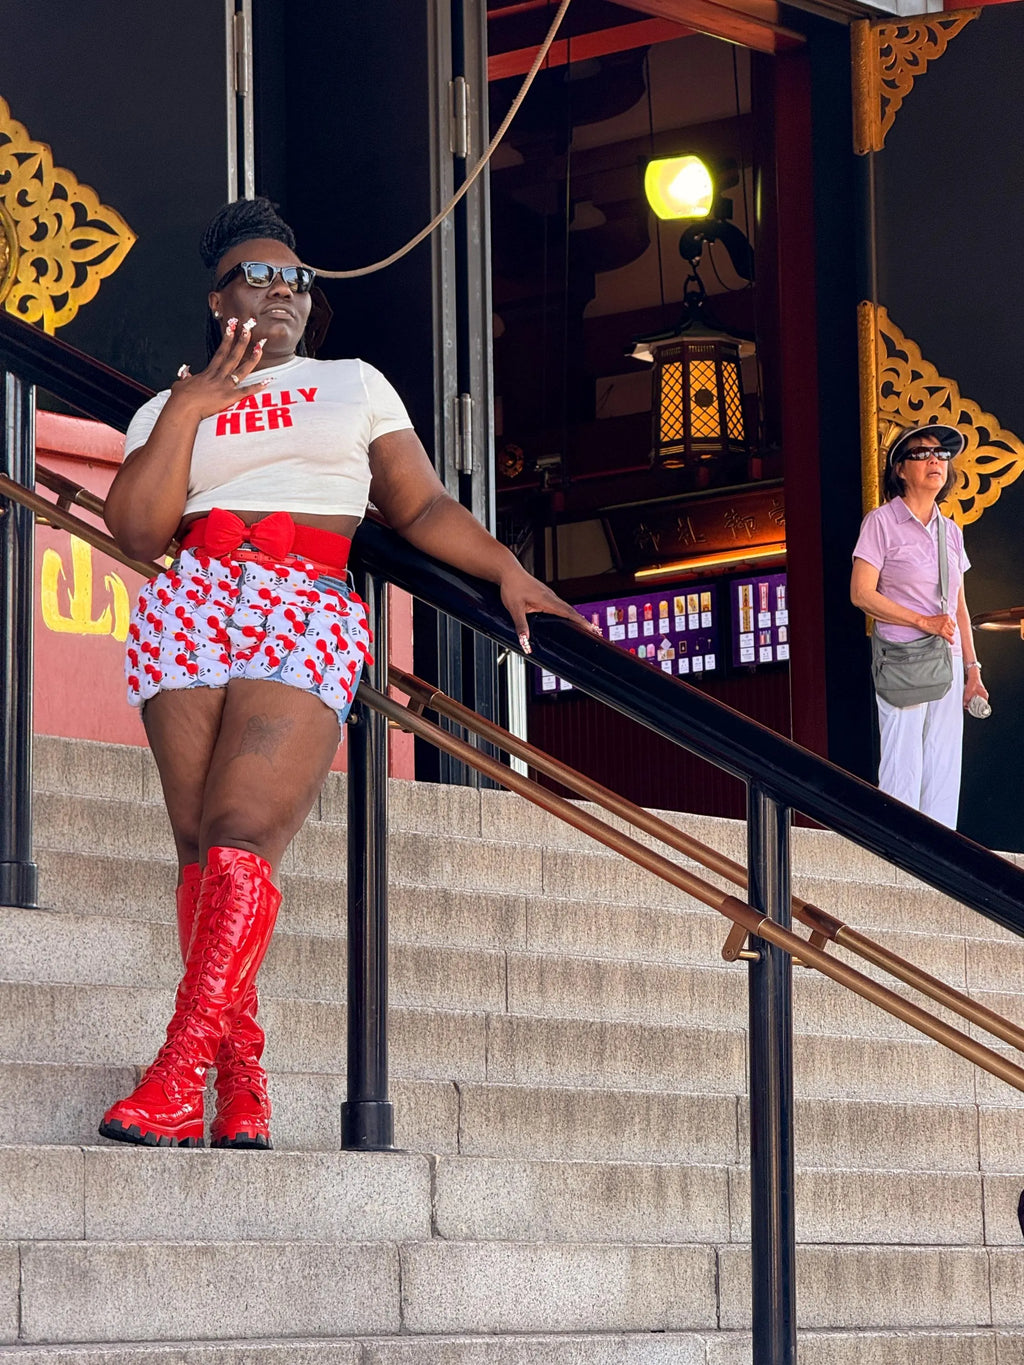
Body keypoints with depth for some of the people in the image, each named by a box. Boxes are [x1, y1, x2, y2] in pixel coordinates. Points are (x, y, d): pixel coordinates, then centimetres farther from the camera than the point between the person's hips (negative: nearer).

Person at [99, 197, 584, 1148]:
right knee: (201, 846, -8)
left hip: (311, 617, -2)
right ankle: (241, 1082, -6)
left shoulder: (354, 384, 24)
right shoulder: (168, 409, 20)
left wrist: (507, 570, 3)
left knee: (243, 836, -19)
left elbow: (422, 507, 18)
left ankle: (178, 1078, -27)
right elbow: (139, 533, 4)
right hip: (193, 607, 2)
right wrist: (189, 408, 1)